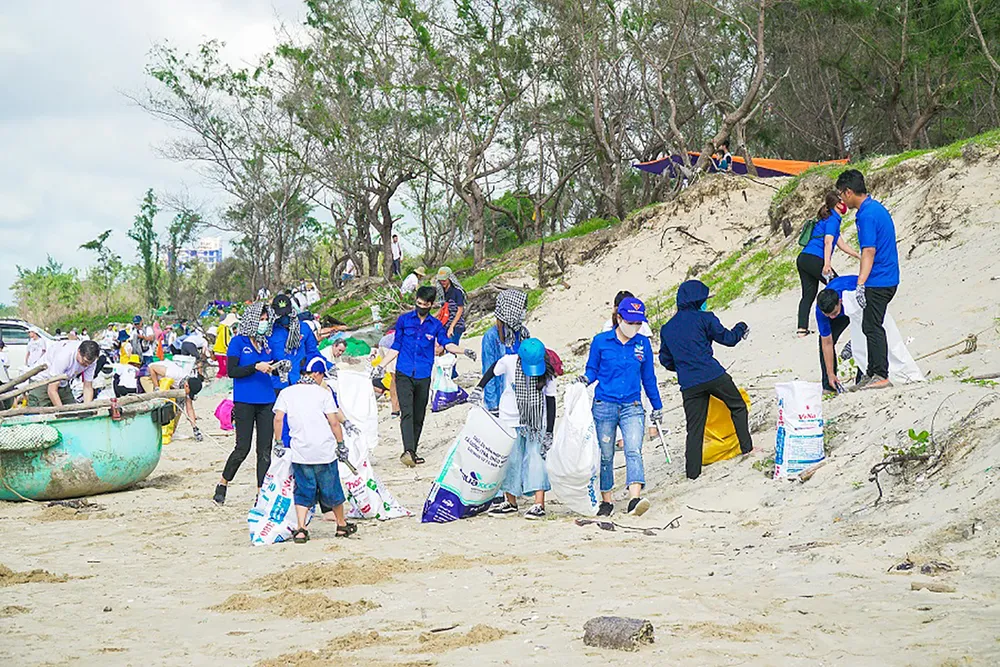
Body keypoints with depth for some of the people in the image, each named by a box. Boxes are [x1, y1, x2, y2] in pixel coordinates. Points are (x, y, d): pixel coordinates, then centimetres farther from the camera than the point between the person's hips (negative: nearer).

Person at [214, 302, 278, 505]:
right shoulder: (238, 342, -2)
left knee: (265, 450, 2)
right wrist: (256, 367, -17)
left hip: (266, 402, 5)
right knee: (243, 448, -4)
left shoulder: (267, 342, 13)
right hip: (245, 402, -5)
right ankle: (222, 485, 17)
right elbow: (232, 371, -9)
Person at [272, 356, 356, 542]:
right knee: (331, 489, 13)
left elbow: (278, 419, -4)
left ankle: (300, 530, -4)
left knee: (303, 491, 9)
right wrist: (341, 444, 4)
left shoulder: (286, 392, 4)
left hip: (299, 451, 2)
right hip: (325, 450, -2)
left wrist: (278, 442, 5)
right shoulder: (323, 392, -2)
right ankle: (342, 525, 28)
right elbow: (334, 422, -5)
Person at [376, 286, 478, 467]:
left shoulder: (436, 325, 10)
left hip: (423, 377, 2)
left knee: (419, 416, 8)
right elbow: (396, 347, 12)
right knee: (407, 413, -16)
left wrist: (463, 351, -21)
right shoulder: (404, 320, 7)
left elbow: (446, 343, -3)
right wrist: (381, 366, 7)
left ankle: (412, 452, 19)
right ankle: (408, 451, -27)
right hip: (404, 375, -2)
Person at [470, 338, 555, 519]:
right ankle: (510, 502, 17)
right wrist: (479, 389, 6)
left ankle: (539, 504, -11)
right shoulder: (509, 362, -14)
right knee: (510, 460, 4)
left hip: (536, 423, -1)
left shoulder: (547, 373, -12)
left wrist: (549, 432, -4)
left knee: (536, 459, -10)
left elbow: (550, 402, -4)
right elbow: (492, 371, 8)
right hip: (510, 421, 1)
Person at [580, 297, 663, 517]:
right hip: (604, 406, -1)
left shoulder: (643, 344, 7)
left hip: (632, 407, 1)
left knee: (634, 451, -18)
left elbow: (648, 377, 17)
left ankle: (635, 499, -31)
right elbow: (593, 369, 9)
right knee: (605, 455, 5)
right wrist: (586, 380, -14)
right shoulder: (600, 341, 1)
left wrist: (657, 407, 22)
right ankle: (606, 501, 18)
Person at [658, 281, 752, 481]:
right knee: (738, 406, 18)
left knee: (694, 427, 7)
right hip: (713, 376, -4)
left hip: (688, 385, 4)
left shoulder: (667, 328, 14)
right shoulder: (704, 318, -1)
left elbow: (665, 360, 19)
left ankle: (692, 470, 3)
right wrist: (741, 329, 25)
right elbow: (727, 338, 5)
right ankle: (746, 447, 18)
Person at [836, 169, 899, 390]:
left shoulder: (867, 215, -17)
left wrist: (861, 284, -27)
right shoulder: (876, 208, 14)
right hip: (887, 279, 10)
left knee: (872, 327, -6)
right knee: (871, 326, 14)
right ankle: (873, 373, 18)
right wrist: (862, 282, 24)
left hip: (878, 282, -10)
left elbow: (869, 251, -23)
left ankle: (881, 376, -5)